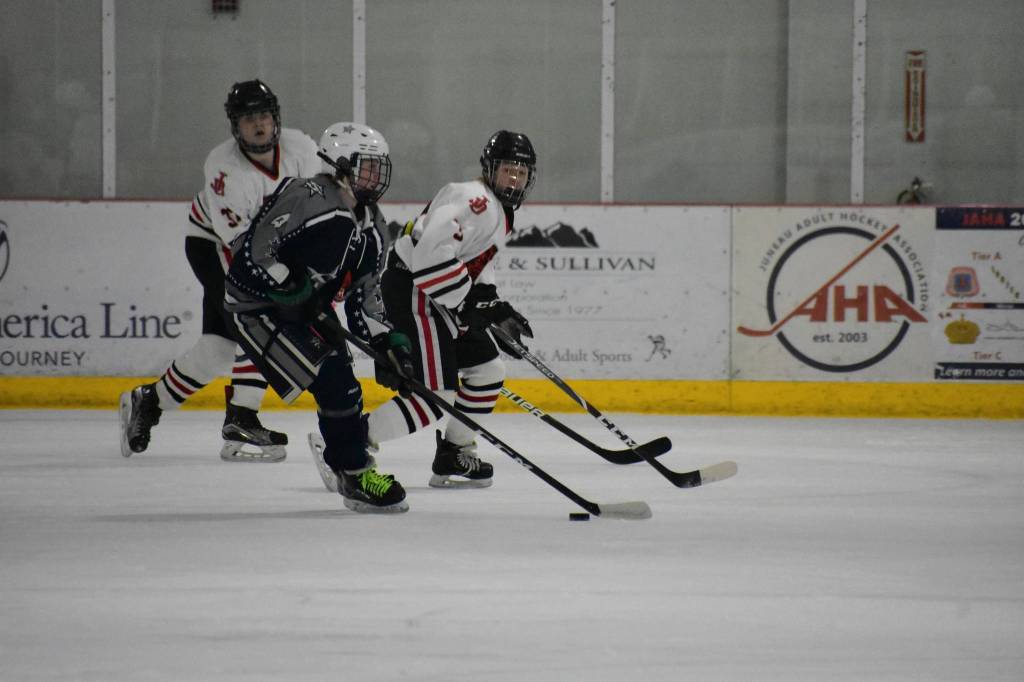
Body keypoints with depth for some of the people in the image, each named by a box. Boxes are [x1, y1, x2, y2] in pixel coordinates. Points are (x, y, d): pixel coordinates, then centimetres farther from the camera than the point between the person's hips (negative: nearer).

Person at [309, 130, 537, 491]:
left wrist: (499, 311, 11)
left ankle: (453, 459, 23)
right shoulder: (475, 199, -16)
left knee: (488, 371, 15)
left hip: (440, 297, 11)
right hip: (413, 294, -11)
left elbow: (476, 270, 26)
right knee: (437, 394, -17)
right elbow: (432, 250, -28)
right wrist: (468, 303, -25)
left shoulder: (498, 213, 19)